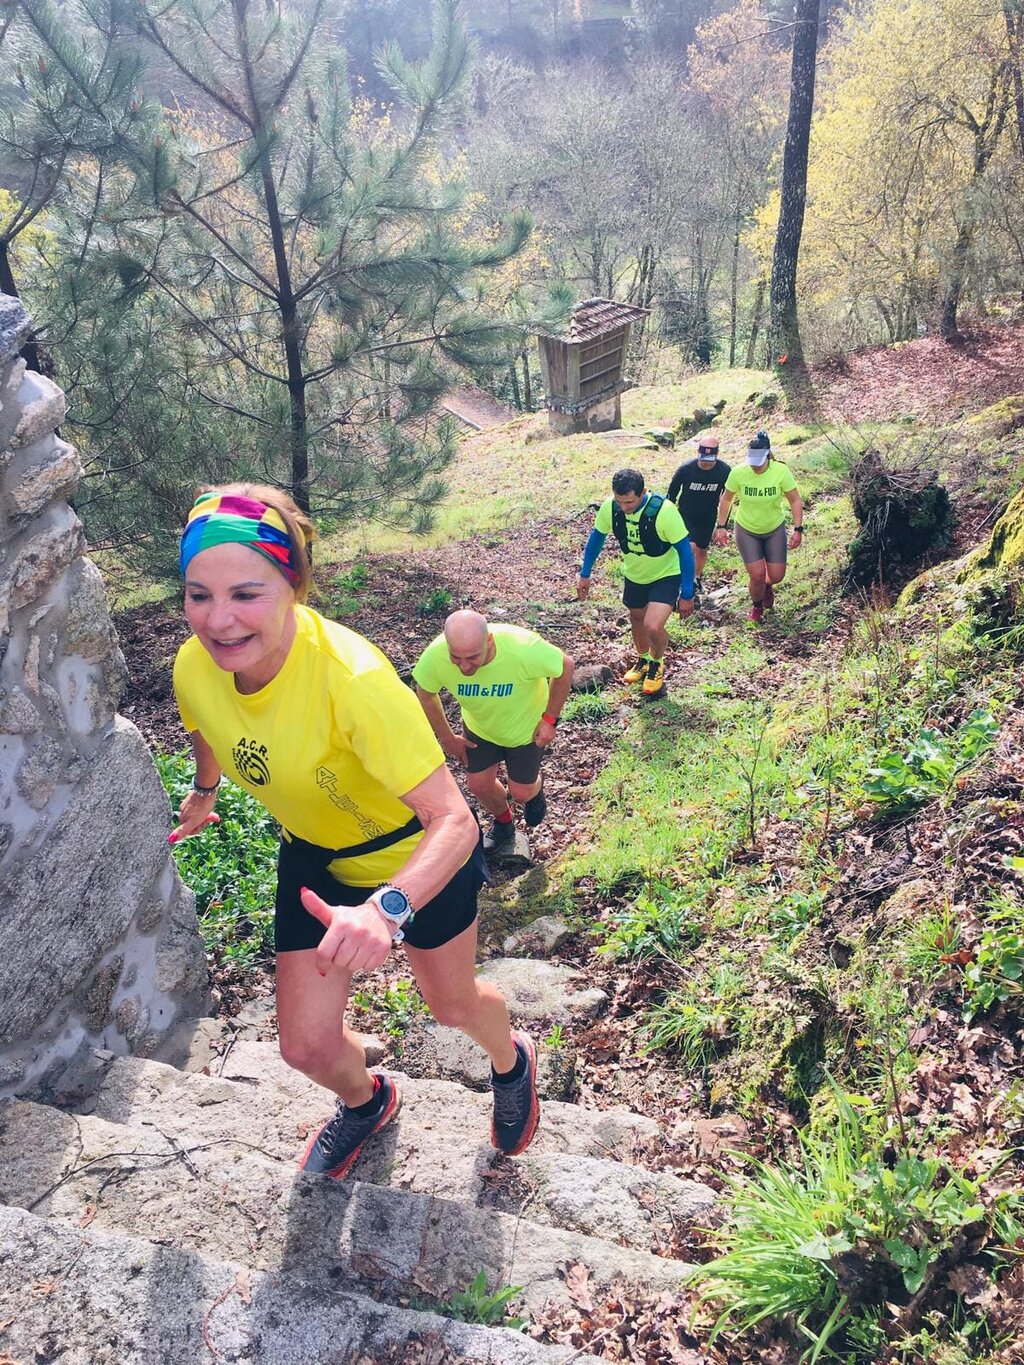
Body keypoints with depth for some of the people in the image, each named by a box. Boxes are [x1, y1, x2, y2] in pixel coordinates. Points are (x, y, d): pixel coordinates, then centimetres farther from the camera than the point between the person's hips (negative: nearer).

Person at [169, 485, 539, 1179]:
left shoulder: (353, 677, -40)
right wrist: (203, 794, 24)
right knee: (306, 1045, 8)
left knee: (453, 1003, 20)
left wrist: (387, 909, -58)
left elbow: (454, 821, -41)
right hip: (315, 856, 4)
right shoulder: (194, 667, -22)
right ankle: (366, 1101, 46)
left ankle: (513, 1060, 58)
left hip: (418, 852, -4)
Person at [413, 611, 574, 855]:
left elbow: (566, 666, -23)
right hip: (479, 726, 2)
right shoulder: (435, 656, -35)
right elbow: (425, 693, -12)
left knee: (521, 792, 7)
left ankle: (535, 790, 46)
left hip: (526, 726, -2)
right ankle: (504, 822, 44)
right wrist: (447, 738, -3)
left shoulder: (524, 649, -44)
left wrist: (550, 719, -19)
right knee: (479, 785, 10)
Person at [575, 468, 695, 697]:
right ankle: (643, 659, 53)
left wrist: (687, 594, -21)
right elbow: (597, 536, -1)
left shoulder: (664, 510, -34)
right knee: (636, 619, 23)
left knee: (653, 626, -21)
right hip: (634, 575, 5)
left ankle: (657, 664, 12)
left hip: (666, 575, -5)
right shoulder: (610, 507, -21)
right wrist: (585, 575, 2)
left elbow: (685, 551, -24)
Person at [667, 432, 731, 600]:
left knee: (702, 550, 16)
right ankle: (691, 585, -8)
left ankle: (697, 578, 42)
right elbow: (672, 494, -8)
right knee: (690, 548, -20)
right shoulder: (686, 469, -24)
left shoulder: (724, 471, -18)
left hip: (708, 519, 2)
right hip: (686, 516, -2)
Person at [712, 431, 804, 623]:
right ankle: (757, 605, 24)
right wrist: (721, 526, -5)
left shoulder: (781, 471, -21)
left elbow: (795, 501, -11)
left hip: (775, 530, 1)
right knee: (757, 574, -9)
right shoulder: (739, 472, -20)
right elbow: (726, 499, -3)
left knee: (777, 576, 3)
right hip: (746, 530, -1)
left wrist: (798, 529, -17)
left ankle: (768, 586, 42)